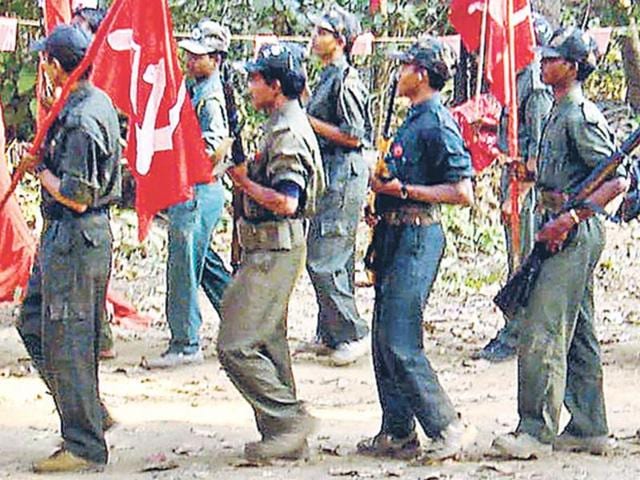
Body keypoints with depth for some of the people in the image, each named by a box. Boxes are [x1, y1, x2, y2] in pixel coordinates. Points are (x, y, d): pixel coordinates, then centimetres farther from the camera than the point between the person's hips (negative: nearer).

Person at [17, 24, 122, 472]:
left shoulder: (80, 121, -23)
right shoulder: (99, 101, 8)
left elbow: (75, 198, -23)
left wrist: (41, 170, -10)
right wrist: (44, 160, 11)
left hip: (74, 238, -10)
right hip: (65, 237, 10)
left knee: (65, 340, -3)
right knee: (34, 324, 18)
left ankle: (85, 445, 4)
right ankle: (91, 413, 23)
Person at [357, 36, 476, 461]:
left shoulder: (437, 124, -14)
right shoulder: (415, 120, 16)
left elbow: (463, 192, -20)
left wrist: (403, 190, -19)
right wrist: (383, 191, 14)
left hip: (418, 237, -10)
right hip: (396, 235, 10)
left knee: (400, 344, -12)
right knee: (385, 340, 11)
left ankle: (450, 429, -6)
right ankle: (397, 434, 16)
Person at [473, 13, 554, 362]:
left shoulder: (538, 84, -16)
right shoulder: (519, 78, 15)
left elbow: (539, 147, -20)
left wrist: (518, 194, -21)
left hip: (529, 181, -10)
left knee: (526, 258, -5)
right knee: (516, 258, 14)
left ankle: (518, 337, -2)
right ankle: (512, 331, 20)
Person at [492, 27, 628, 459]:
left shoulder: (580, 117, -14)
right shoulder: (562, 114, 16)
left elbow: (617, 181, -20)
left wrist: (569, 218, -24)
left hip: (575, 233, -10)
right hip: (568, 232, 10)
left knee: (543, 333, -12)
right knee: (578, 336, 12)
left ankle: (537, 431, -11)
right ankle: (589, 429, 17)